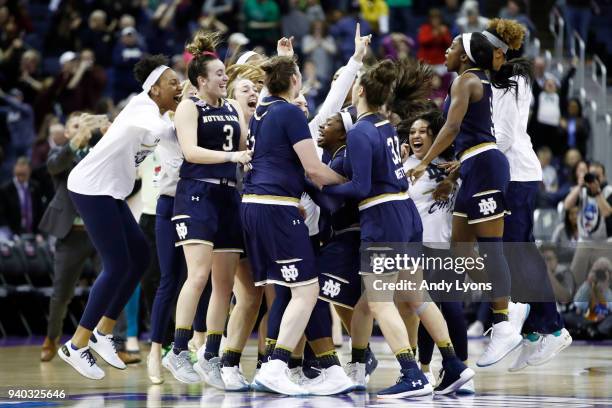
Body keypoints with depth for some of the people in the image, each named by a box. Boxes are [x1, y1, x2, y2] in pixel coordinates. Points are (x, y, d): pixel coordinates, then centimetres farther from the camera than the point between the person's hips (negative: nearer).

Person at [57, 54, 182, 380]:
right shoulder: (143, 105, -15)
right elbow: (160, 131, -31)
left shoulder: (158, 113, 14)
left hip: (110, 193, 10)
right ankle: (77, 345, -3)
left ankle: (103, 333, 19)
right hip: (91, 187, -10)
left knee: (139, 258, 11)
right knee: (117, 266, -10)